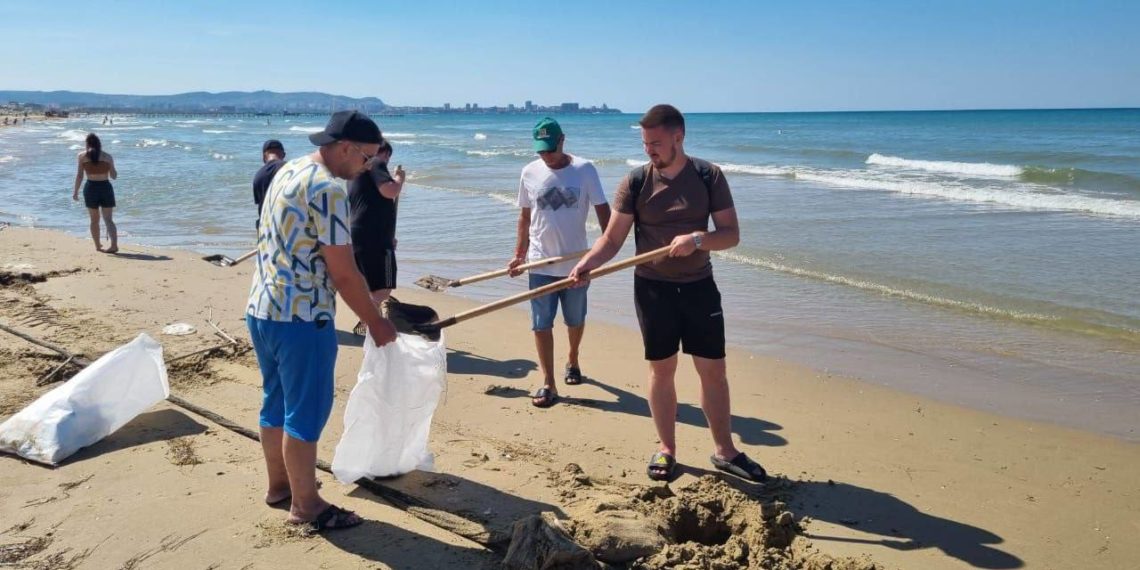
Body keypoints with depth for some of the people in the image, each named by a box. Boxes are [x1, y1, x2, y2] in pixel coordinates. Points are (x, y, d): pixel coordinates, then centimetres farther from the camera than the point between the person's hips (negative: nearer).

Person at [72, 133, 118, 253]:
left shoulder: (82, 156, -1)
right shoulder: (107, 157, 0)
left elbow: (79, 175, -3)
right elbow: (114, 176, 4)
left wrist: (75, 191, 3)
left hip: (90, 188, 0)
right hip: (106, 188, 0)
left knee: (94, 220, 15)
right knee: (108, 219, -1)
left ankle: (98, 245, 23)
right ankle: (114, 244, -19)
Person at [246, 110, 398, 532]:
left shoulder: (288, 171, 11)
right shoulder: (327, 190, -19)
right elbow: (343, 273, -18)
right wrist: (375, 323, -6)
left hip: (262, 309, 10)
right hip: (301, 318, -9)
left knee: (277, 403, 20)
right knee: (305, 412, 2)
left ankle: (279, 485, 34)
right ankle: (305, 505, 14)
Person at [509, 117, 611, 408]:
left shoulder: (584, 169, -7)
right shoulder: (529, 173, 0)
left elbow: (602, 210, -5)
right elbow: (525, 216, 9)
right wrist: (519, 255, 5)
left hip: (575, 262, -1)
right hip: (540, 263, 1)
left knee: (575, 320, 16)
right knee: (541, 324, -2)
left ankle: (572, 360, 43)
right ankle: (548, 384, 5)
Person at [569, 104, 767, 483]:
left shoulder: (709, 176, -4)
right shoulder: (635, 182, -5)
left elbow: (731, 234, -5)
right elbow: (613, 238, -8)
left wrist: (698, 239, -24)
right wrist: (586, 263, -26)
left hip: (698, 286, 1)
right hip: (653, 288, 0)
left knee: (713, 370, 6)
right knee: (661, 369, 8)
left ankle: (725, 451, 20)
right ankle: (667, 450, 23)